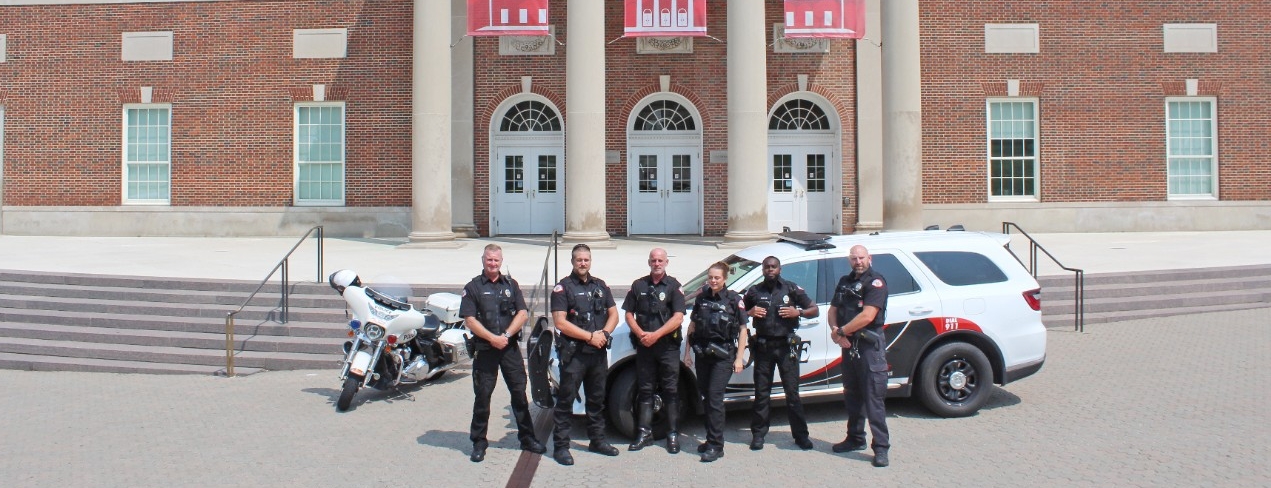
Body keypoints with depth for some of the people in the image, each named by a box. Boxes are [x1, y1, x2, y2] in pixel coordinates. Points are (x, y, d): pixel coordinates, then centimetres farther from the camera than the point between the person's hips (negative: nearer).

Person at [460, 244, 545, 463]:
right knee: (482, 396, 2)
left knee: (519, 393, 6)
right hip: (484, 349, -2)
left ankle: (527, 437, 17)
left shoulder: (511, 285, 11)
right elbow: (469, 320, -6)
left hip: (510, 347, 2)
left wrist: (506, 335, -11)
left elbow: (523, 313, 3)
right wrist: (492, 338, -17)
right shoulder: (473, 287, 2)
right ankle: (479, 443, 12)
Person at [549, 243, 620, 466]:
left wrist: (604, 334, -7)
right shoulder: (563, 288, -4)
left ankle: (597, 440, 26)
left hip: (598, 353, 6)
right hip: (573, 353, -6)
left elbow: (613, 314, 13)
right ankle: (561, 446, 2)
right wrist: (590, 337, -15)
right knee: (566, 400, -3)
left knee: (597, 399, 15)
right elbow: (560, 322, -13)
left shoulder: (600, 286, 13)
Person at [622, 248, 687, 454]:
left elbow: (678, 317, -9)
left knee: (671, 390, 2)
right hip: (644, 346, 3)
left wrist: (655, 335, -16)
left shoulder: (674, 286, 0)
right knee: (644, 390, 7)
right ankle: (644, 433, 13)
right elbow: (629, 314, 9)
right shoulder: (639, 285, 10)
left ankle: (673, 434, 8)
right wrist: (640, 334, -8)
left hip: (668, 346, -3)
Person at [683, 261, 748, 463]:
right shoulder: (701, 298, 10)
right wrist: (687, 353, 12)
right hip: (702, 354, 5)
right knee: (706, 395, 10)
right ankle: (711, 438, 23)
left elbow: (743, 329, -2)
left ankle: (716, 446, -8)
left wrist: (739, 358, -6)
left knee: (715, 397, -11)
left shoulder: (734, 299, -3)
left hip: (723, 355, -5)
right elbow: (692, 326, 16)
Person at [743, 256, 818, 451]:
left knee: (792, 392, -2)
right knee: (761, 393, 4)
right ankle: (758, 435, 12)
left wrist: (798, 312, -11)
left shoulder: (792, 289, 5)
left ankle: (801, 435, 6)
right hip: (763, 346, 2)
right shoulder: (754, 291, 10)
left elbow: (815, 310, 7)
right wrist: (750, 313, -6)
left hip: (786, 346, -1)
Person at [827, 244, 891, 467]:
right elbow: (833, 309, 13)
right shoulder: (844, 282, 15)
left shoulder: (876, 282, -9)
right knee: (851, 395, 15)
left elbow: (867, 316, -19)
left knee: (873, 397, -7)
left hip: (870, 346, -7)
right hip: (849, 345, 8)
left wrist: (841, 331, -12)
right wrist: (835, 330, -7)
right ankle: (855, 438, 26)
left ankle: (881, 447, -4)